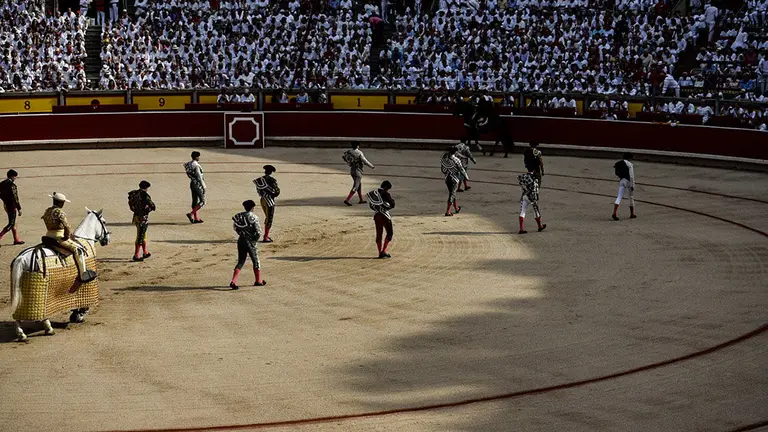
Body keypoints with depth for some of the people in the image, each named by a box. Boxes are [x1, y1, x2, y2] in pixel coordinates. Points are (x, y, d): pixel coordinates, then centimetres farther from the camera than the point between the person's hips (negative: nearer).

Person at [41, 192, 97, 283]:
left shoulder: (47, 211, 9)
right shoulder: (59, 213, -19)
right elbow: (67, 227, -27)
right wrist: (67, 236, -8)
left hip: (48, 237, 10)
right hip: (59, 238, -10)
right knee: (78, 250, -3)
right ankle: (83, 275, -3)